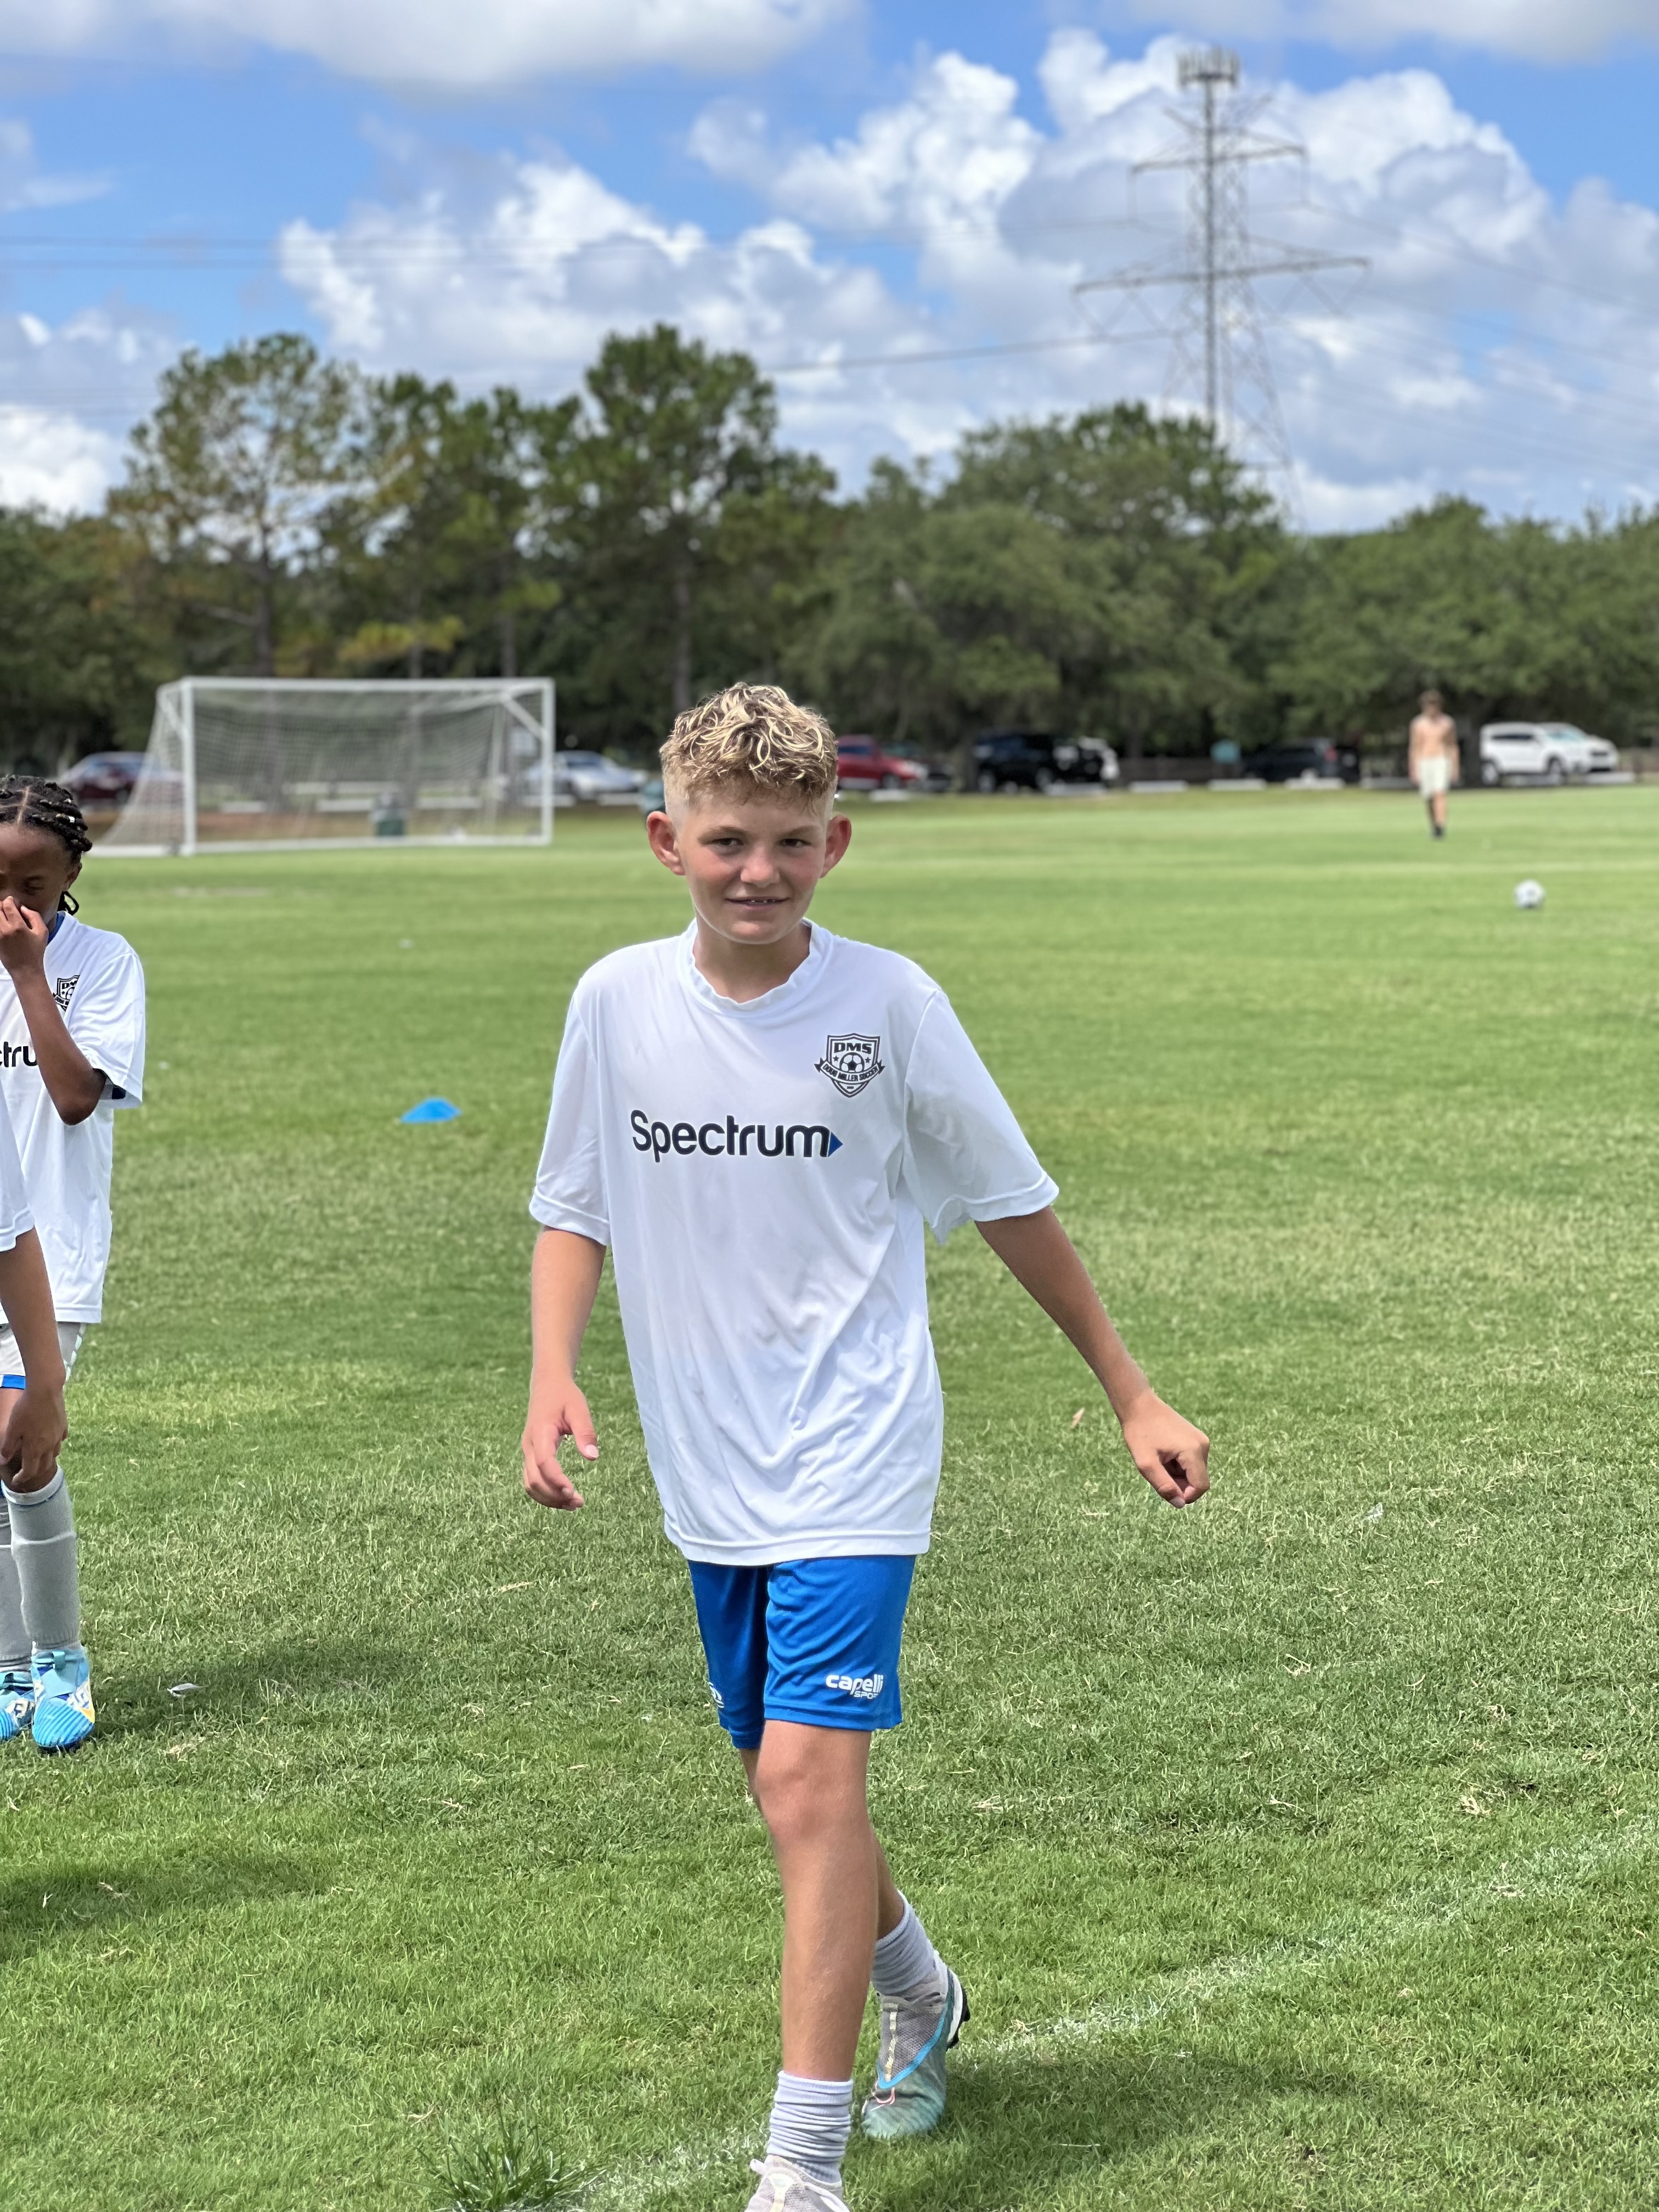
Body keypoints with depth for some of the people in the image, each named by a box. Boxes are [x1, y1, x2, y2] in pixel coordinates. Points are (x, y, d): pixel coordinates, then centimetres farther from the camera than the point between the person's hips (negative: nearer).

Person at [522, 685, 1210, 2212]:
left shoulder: (888, 1002, -9)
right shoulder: (619, 1002, -1)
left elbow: (1012, 1205, 2)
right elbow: (575, 1211, 10)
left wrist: (1135, 1397, 6)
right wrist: (554, 1375, -7)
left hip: (856, 1448, -4)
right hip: (710, 1469, 4)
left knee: (809, 1771, -17)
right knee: (792, 1788, 14)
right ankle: (920, 1998, 43)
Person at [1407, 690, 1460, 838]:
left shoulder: (1447, 723, 3)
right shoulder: (1418, 724, 5)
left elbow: (1453, 746, 8)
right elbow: (1414, 748, 7)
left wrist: (1456, 768, 4)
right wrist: (1413, 770, 2)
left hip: (1442, 761, -2)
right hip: (1424, 763, 2)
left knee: (1440, 794, -19)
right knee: (1429, 799, 3)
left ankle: (1441, 826, -29)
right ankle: (1433, 825, 22)